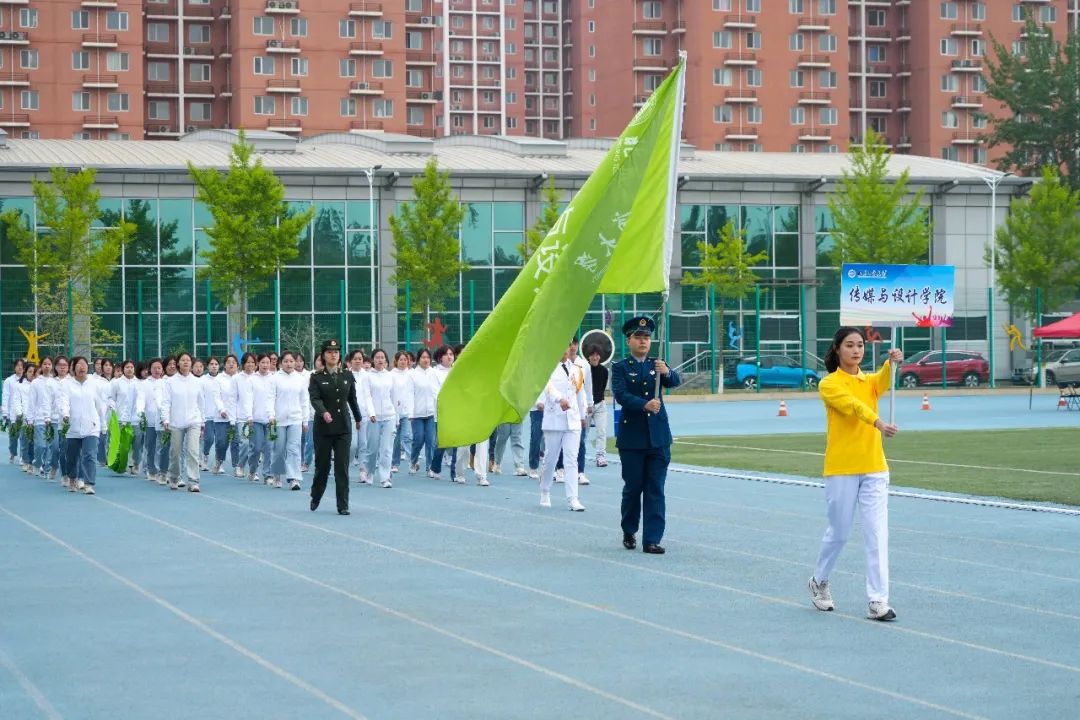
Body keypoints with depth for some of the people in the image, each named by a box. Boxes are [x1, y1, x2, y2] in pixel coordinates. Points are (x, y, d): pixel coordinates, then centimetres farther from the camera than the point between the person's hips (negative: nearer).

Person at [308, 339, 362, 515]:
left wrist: (358, 418, 27)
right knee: (322, 465, 9)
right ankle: (315, 498, 32)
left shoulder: (347, 375, 6)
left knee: (342, 467, -4)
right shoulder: (316, 377, -2)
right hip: (323, 427, -1)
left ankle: (343, 506, -2)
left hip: (343, 427, 1)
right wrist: (324, 412, -34)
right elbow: (314, 398, -16)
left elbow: (352, 399, 18)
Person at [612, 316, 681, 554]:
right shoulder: (620, 368, 1)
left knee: (655, 489, -2)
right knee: (633, 487, 5)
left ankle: (652, 539, -2)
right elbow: (621, 395, -15)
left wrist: (667, 372, -31)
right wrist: (645, 405, -31)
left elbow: (675, 382, -8)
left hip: (658, 437, 2)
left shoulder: (657, 365, 10)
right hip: (632, 438, -2)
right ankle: (629, 532, 25)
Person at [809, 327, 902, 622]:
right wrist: (878, 422, -43)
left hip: (874, 469, 4)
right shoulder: (829, 384, -5)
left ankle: (878, 600, -4)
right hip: (841, 470, -4)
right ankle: (819, 581, 33)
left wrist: (892, 363, -38)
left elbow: (884, 383, -17)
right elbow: (853, 405, -25)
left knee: (877, 534, -5)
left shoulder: (870, 381, 9)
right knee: (839, 532, 8)